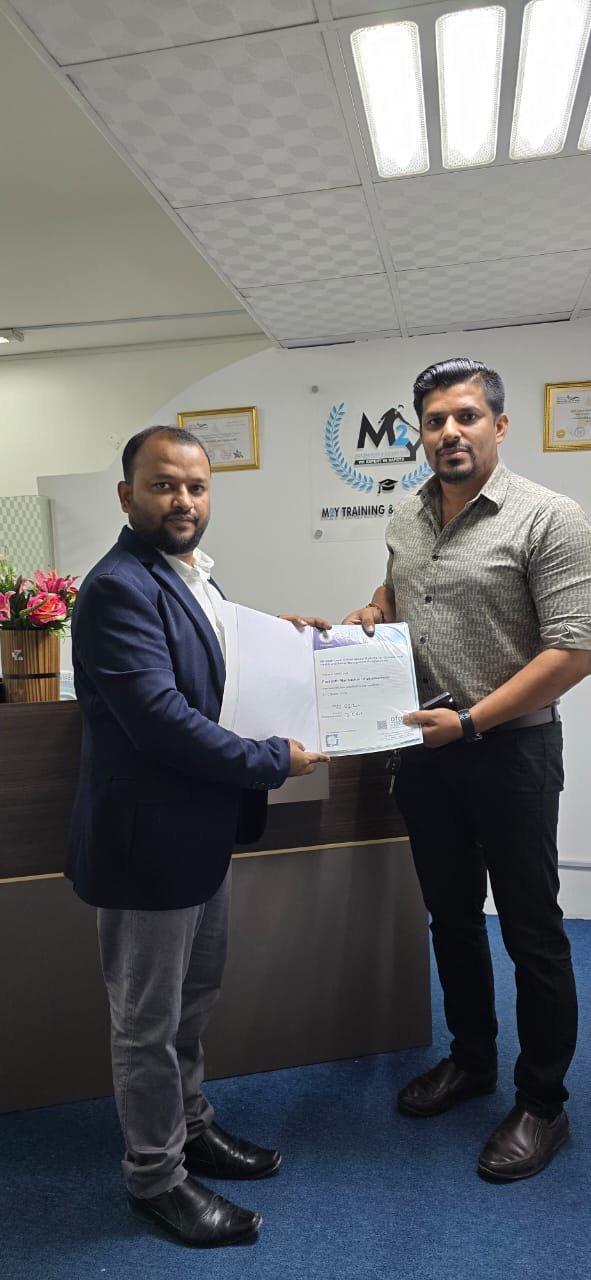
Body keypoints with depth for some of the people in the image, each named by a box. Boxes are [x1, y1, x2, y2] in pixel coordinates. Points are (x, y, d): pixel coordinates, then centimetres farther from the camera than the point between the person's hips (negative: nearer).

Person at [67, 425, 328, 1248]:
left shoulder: (193, 576, 9)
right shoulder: (119, 588, -21)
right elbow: (163, 719, -28)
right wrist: (274, 761, -19)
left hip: (202, 828, 9)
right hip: (149, 838, -9)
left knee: (193, 1000, 25)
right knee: (148, 1020, 12)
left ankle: (189, 1125, 47)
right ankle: (157, 1177, 33)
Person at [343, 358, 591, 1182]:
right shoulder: (406, 518, 6)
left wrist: (472, 720, -20)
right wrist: (371, 615, 3)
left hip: (509, 750, -6)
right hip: (423, 749, 6)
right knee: (451, 915, 19)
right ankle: (471, 1059, 41)